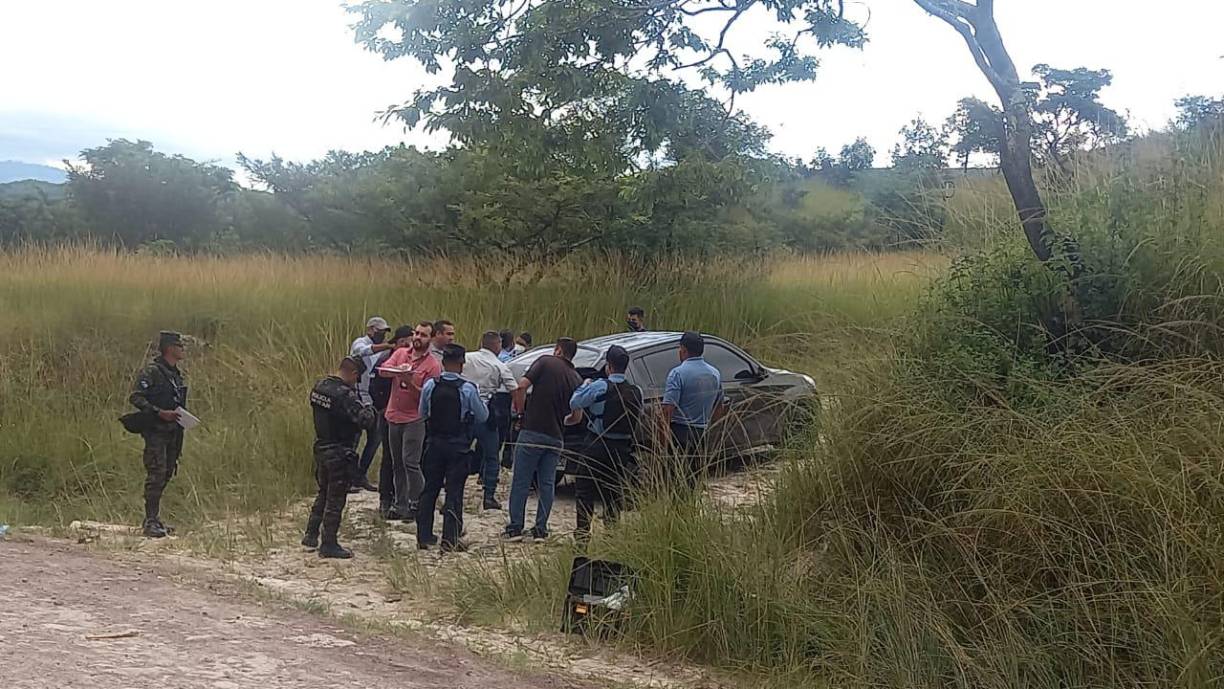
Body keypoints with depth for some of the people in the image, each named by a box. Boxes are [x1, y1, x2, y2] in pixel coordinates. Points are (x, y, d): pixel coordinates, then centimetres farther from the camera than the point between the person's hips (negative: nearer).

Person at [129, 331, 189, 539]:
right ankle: (150, 523, -9)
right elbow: (135, 397, -18)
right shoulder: (151, 372, -11)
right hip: (156, 431, -9)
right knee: (156, 475, -12)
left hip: (173, 433, 9)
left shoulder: (177, 374, 16)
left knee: (166, 474, 11)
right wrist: (159, 412, -25)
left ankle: (153, 519, 19)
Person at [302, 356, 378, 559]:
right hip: (339, 453, -8)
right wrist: (370, 409, -5)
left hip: (321, 449, 8)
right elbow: (366, 421, -29)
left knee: (323, 492, 24)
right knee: (335, 499, 3)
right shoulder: (344, 394, -24)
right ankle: (328, 545, 10)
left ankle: (311, 534, 30)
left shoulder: (319, 386, 2)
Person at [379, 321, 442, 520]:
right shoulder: (400, 353, 8)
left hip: (415, 418, -5)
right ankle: (400, 504, 21)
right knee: (396, 464, 12)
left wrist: (410, 383, -24)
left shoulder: (433, 365, -7)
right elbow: (382, 370, -7)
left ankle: (416, 504, 1)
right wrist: (397, 370, -25)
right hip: (394, 416, 5)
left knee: (410, 462, -12)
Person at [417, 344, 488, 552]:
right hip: (458, 447, -3)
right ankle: (450, 540, 0)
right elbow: (483, 417, -4)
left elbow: (422, 414, 7)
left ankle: (423, 536, 16)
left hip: (435, 444, 3)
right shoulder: (468, 388, -13)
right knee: (454, 492, 1)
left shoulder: (430, 385, -4)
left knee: (429, 489, 12)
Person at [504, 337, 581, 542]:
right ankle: (540, 529, 11)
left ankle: (515, 527, 4)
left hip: (533, 431, -4)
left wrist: (520, 408, 1)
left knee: (521, 481, 4)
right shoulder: (576, 379, 9)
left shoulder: (546, 362, -3)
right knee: (547, 483, 12)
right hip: (556, 437, 4)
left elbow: (522, 385, -14)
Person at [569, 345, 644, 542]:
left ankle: (583, 532, 0)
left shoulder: (600, 387, -13)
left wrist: (585, 386, 11)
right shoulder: (636, 392, 0)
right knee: (614, 494, 14)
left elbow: (574, 403, -4)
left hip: (596, 447, -4)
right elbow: (638, 420, 4)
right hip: (622, 450, 4)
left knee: (585, 492, 5)